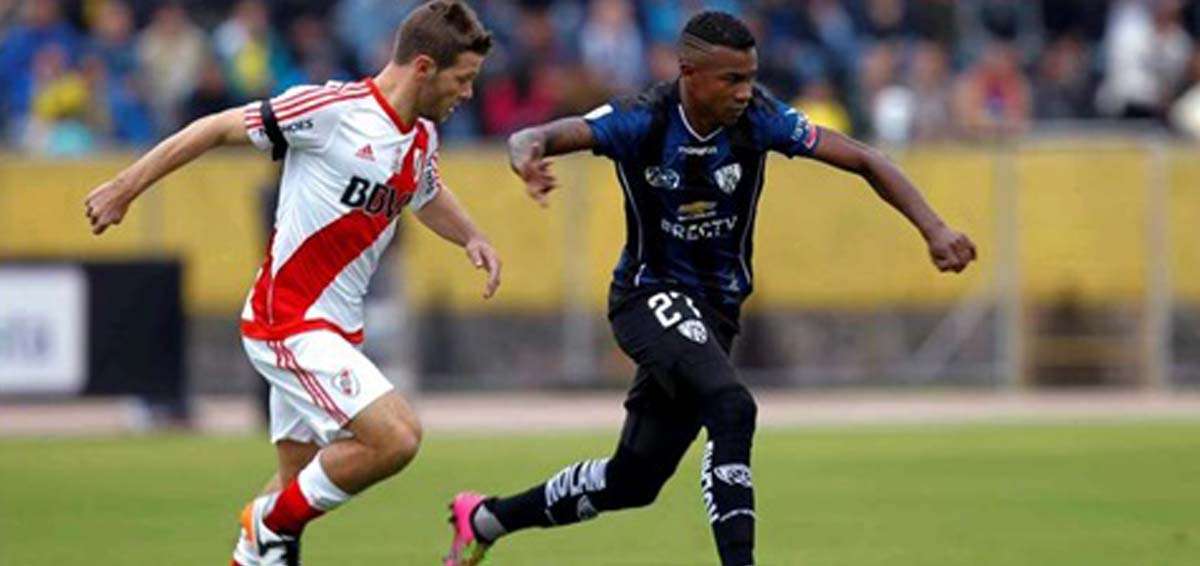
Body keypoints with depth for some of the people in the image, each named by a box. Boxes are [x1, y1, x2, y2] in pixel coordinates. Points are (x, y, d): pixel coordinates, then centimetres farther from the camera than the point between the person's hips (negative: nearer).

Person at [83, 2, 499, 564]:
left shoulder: (422, 139, 8)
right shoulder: (331, 108, -16)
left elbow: (428, 197, 32)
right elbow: (218, 129, -7)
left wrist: (472, 238, 12)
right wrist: (126, 186, -3)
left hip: (335, 328, 9)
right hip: (288, 322, -9)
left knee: (300, 483, 11)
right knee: (396, 437, -20)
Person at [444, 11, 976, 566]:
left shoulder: (758, 119, -13)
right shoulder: (642, 121, -19)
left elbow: (863, 160, -11)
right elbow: (532, 138, -27)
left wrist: (934, 229, -22)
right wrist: (527, 154, -52)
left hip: (715, 309, 4)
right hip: (650, 296, -4)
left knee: (633, 481, 10)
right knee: (730, 407, -32)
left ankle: (484, 519, 31)